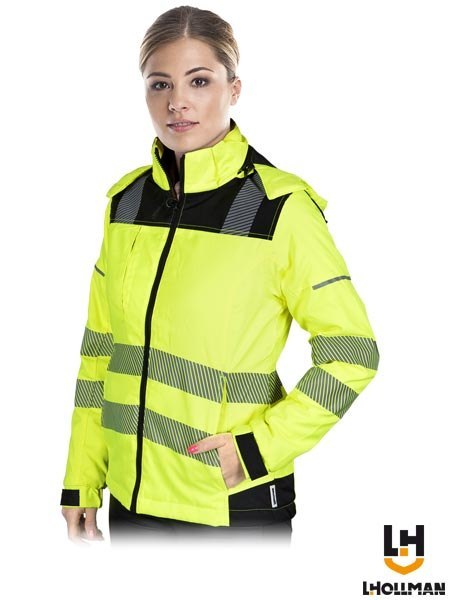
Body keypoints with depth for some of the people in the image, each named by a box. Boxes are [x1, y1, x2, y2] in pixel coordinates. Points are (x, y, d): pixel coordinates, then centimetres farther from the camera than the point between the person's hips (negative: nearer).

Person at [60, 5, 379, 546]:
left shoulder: (281, 208, -12)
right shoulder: (126, 200, 3)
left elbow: (351, 355, -9)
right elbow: (100, 350, 9)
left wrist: (260, 447, -15)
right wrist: (80, 482, 7)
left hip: (237, 506, -4)